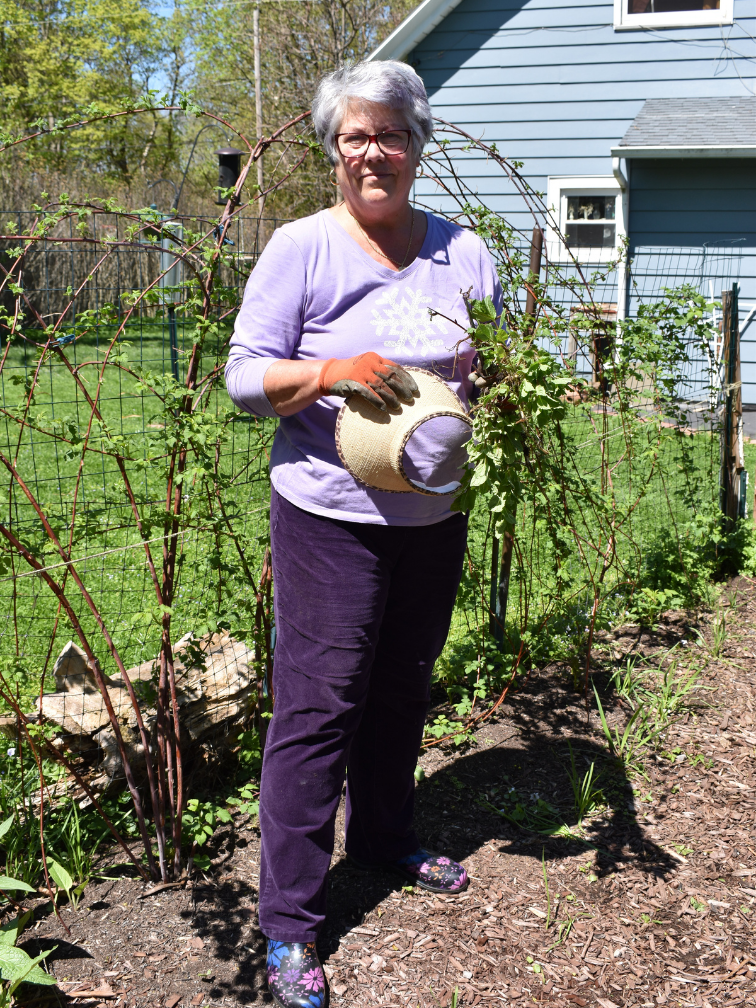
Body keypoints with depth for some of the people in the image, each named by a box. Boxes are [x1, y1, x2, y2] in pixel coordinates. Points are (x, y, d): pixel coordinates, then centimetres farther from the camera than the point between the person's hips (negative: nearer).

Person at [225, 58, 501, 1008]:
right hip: (332, 516, -5)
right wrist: (332, 372, -24)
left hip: (436, 514, 5)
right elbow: (245, 377, -7)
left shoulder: (463, 250, 9)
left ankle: (385, 840, 42)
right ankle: (288, 923, 9)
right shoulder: (302, 247, -6)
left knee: (403, 690, 19)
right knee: (316, 707, -3)